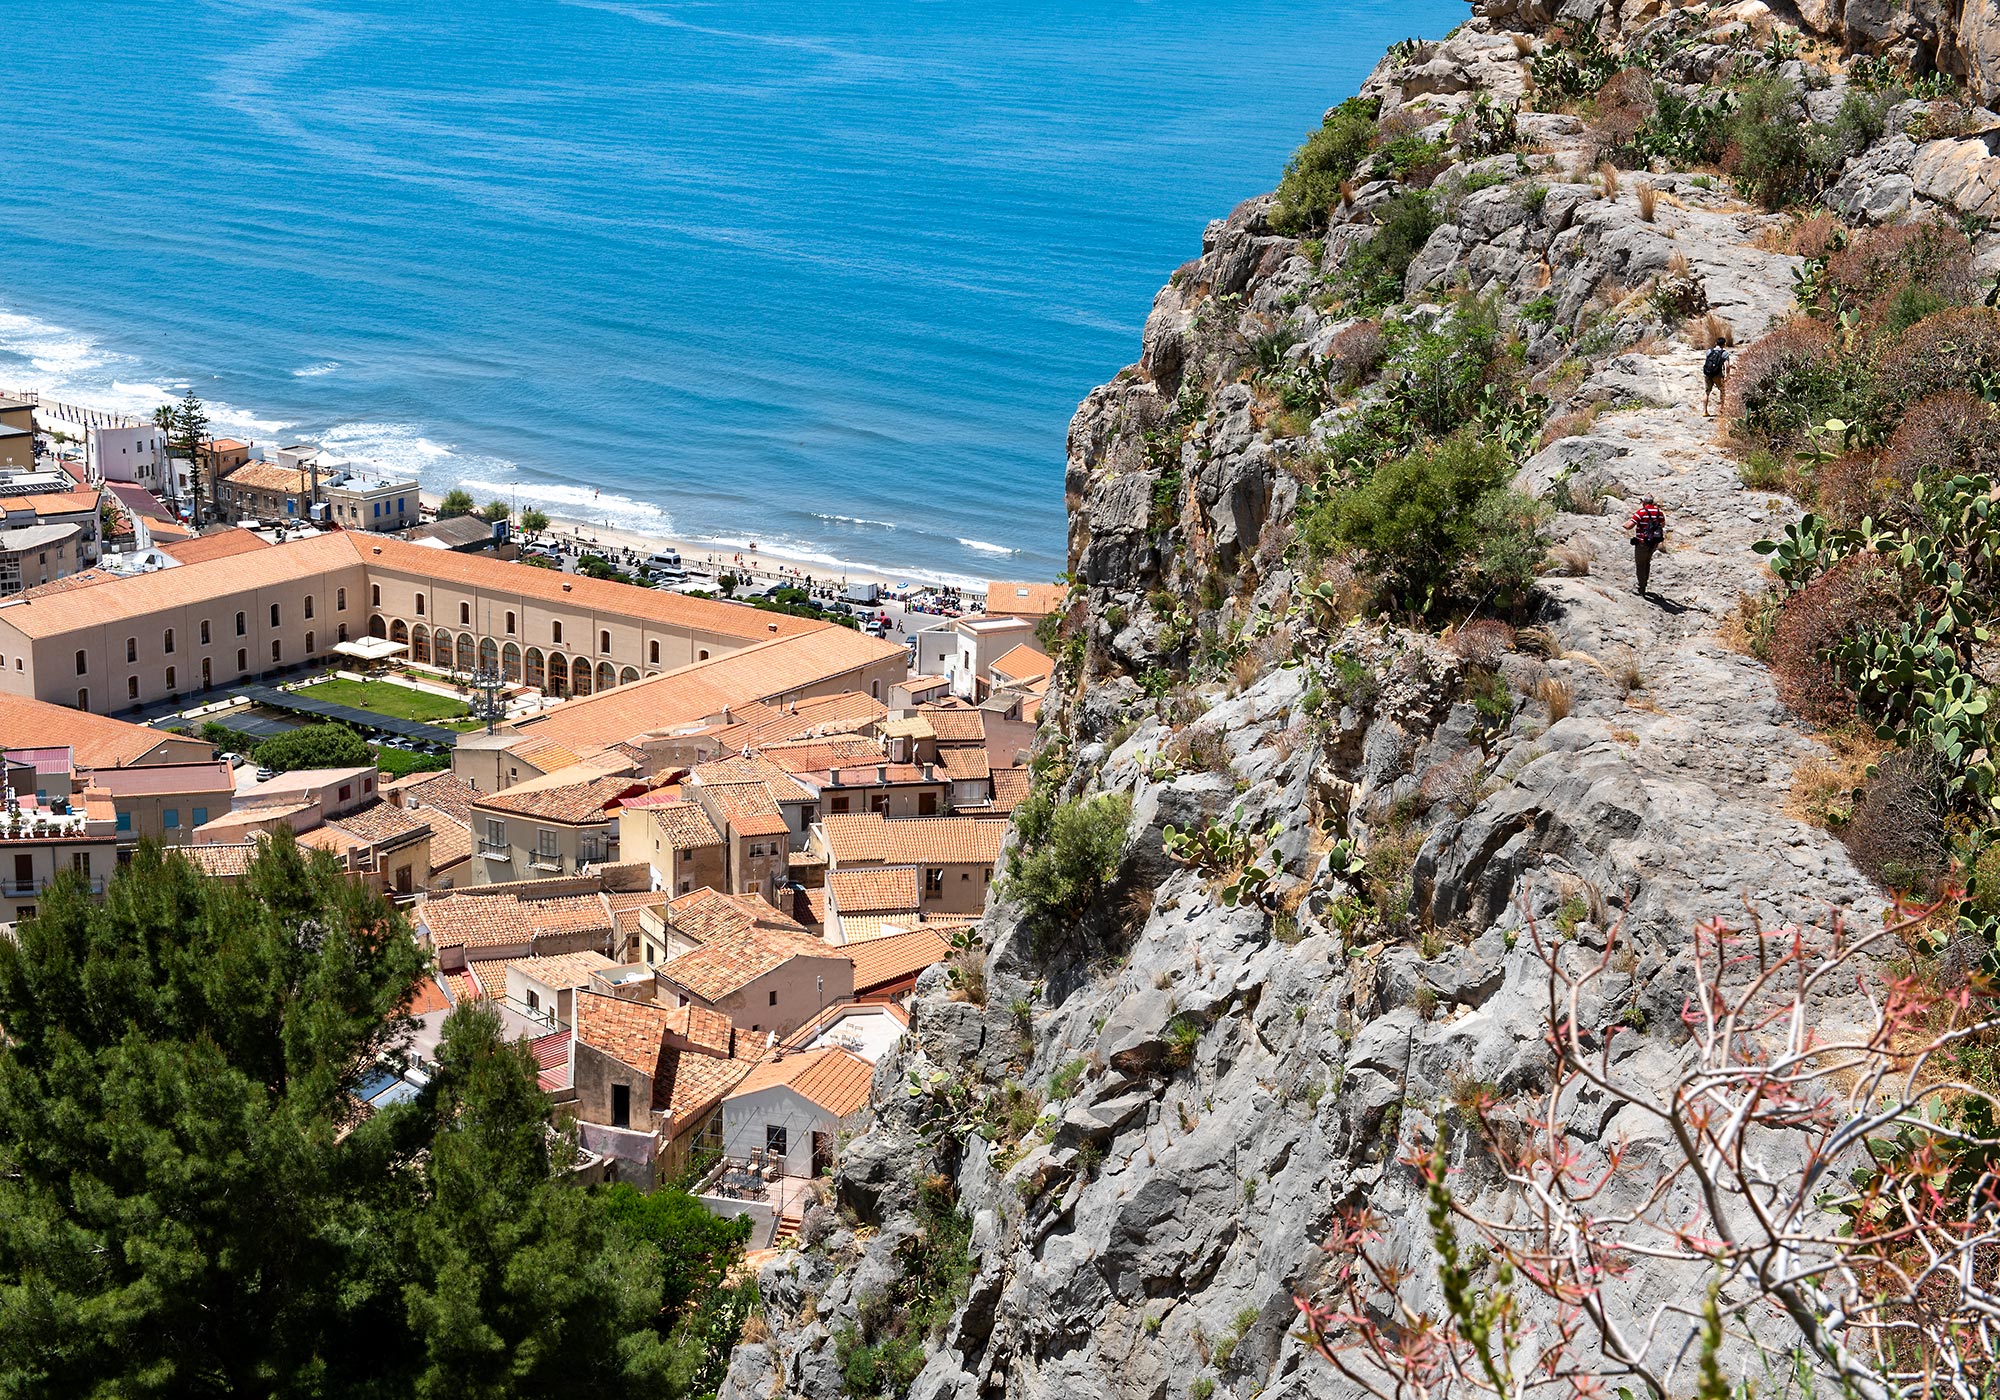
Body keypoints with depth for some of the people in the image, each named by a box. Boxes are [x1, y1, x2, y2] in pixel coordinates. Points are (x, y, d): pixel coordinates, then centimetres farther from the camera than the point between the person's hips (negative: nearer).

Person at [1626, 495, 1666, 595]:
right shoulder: (1659, 512, 0)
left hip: (1642, 543, -6)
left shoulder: (1641, 512, -18)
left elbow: (1629, 526, -23)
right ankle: (1643, 584, 37)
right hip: (1654, 544, 6)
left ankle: (1641, 590, 12)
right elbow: (1662, 525, 16)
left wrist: (1625, 524, -1)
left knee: (1640, 565, 8)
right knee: (1647, 562, 25)